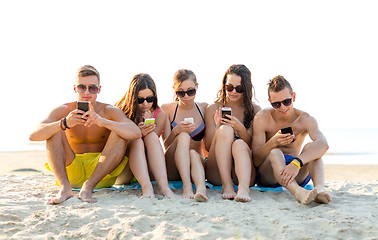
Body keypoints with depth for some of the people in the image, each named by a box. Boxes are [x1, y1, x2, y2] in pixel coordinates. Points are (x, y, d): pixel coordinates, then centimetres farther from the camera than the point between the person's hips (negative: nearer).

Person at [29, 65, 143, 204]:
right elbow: (33, 135, -21)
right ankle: (65, 188, -31)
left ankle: (88, 187, -29)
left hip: (102, 173, -1)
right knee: (54, 131, -17)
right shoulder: (63, 111, -6)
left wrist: (102, 121, -42)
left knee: (120, 133, -22)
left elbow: (136, 133, -27)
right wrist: (64, 124, -40)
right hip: (71, 174, 1)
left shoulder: (109, 112, -9)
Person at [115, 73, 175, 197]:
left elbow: (152, 141, -3)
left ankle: (163, 186, -42)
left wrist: (148, 127, -21)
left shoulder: (160, 115, -1)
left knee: (151, 135, -25)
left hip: (150, 170, 2)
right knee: (137, 140, -29)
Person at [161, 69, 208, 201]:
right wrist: (176, 131, -25)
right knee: (183, 137, -29)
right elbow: (166, 145, -7)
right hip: (171, 169, -1)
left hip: (198, 162, 1)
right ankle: (187, 187, -47)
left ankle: (201, 188, -60)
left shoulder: (204, 108, 6)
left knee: (193, 154, -33)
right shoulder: (167, 109, 1)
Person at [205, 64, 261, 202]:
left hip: (244, 170, 0)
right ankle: (227, 185, -34)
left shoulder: (254, 110, 8)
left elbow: (253, 146, 0)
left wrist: (241, 129, -19)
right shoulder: (214, 109, 8)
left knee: (239, 144, -32)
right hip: (216, 173, 0)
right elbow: (208, 146, 3)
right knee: (226, 130, -26)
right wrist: (218, 128, -17)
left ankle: (243, 188, -53)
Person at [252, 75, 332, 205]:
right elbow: (256, 161, -14)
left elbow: (323, 144, -31)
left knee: (311, 147, -23)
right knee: (275, 153, -32)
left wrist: (296, 163, -48)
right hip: (266, 176, -2)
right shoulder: (262, 118, -9)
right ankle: (299, 193, -59)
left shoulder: (305, 119, -8)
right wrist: (273, 143, -34)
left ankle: (319, 189, -48)